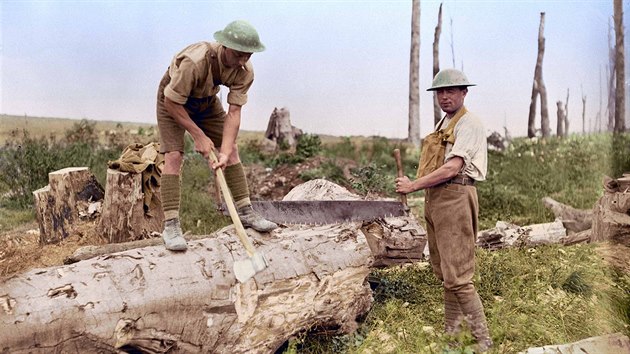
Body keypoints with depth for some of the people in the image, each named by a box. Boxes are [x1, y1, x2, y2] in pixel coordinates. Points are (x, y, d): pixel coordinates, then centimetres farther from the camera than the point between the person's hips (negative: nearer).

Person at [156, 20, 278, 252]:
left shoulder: (245, 71, -24)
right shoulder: (194, 61, -39)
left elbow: (234, 111, -24)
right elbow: (172, 103, -30)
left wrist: (224, 152, -33)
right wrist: (199, 136, -27)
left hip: (207, 101, 5)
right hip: (172, 100, -5)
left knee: (232, 150, -2)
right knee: (174, 155, -18)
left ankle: (245, 212, 6)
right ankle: (171, 226, -15)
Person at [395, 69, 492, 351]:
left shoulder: (468, 124, -9)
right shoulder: (442, 125, 19)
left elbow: (452, 169, -19)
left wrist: (413, 185, -15)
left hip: (454, 198, -9)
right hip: (434, 200, 9)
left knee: (457, 275, -8)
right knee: (443, 271, 15)